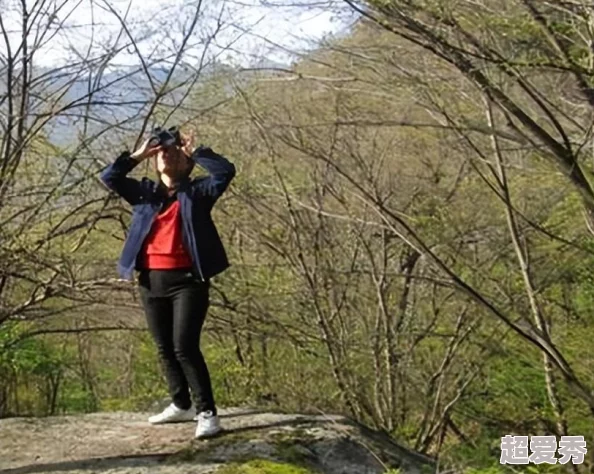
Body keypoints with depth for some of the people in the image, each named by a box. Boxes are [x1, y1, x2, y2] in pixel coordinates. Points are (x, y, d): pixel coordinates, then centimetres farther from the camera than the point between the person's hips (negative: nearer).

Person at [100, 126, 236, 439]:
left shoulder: (197, 192, 3)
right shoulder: (145, 192, 14)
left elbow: (226, 171, -13)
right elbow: (109, 177, 6)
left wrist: (194, 151, -6)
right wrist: (139, 154, 0)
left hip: (187, 280, -5)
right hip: (151, 281, 6)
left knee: (185, 346, -13)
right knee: (164, 348, 13)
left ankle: (206, 413, -8)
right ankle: (181, 405, 28)